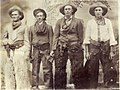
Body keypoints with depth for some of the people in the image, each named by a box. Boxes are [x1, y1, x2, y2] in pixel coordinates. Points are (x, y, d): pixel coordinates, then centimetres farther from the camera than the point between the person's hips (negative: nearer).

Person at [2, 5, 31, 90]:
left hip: (20, 51, -4)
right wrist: (6, 42, -4)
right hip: (10, 52, 4)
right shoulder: (8, 27, 14)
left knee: (21, 72, -6)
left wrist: (26, 54, -5)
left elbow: (26, 41, 3)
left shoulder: (23, 27, 4)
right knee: (9, 71, 3)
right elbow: (4, 39, 19)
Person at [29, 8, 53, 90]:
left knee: (47, 70, -4)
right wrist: (30, 54, 7)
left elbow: (51, 40, 4)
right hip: (36, 50, 2)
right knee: (35, 70, 1)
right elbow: (30, 41, 13)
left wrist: (51, 52, -4)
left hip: (45, 49, -2)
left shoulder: (48, 27, 7)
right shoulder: (32, 28, 13)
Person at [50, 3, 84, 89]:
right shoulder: (59, 22, 12)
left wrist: (79, 48, 1)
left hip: (74, 47, -2)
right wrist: (53, 49, 1)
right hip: (61, 48, 2)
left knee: (77, 70, -3)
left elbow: (80, 36, 6)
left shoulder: (78, 21, 6)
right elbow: (56, 36, 9)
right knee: (59, 70, 1)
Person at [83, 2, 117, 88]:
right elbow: (87, 37, 6)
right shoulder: (90, 22, 7)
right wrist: (87, 51, -1)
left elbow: (111, 36, 5)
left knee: (107, 70, -4)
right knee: (93, 69, 0)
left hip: (105, 47, 0)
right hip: (93, 47, 0)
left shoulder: (108, 22, 7)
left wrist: (111, 51, -1)